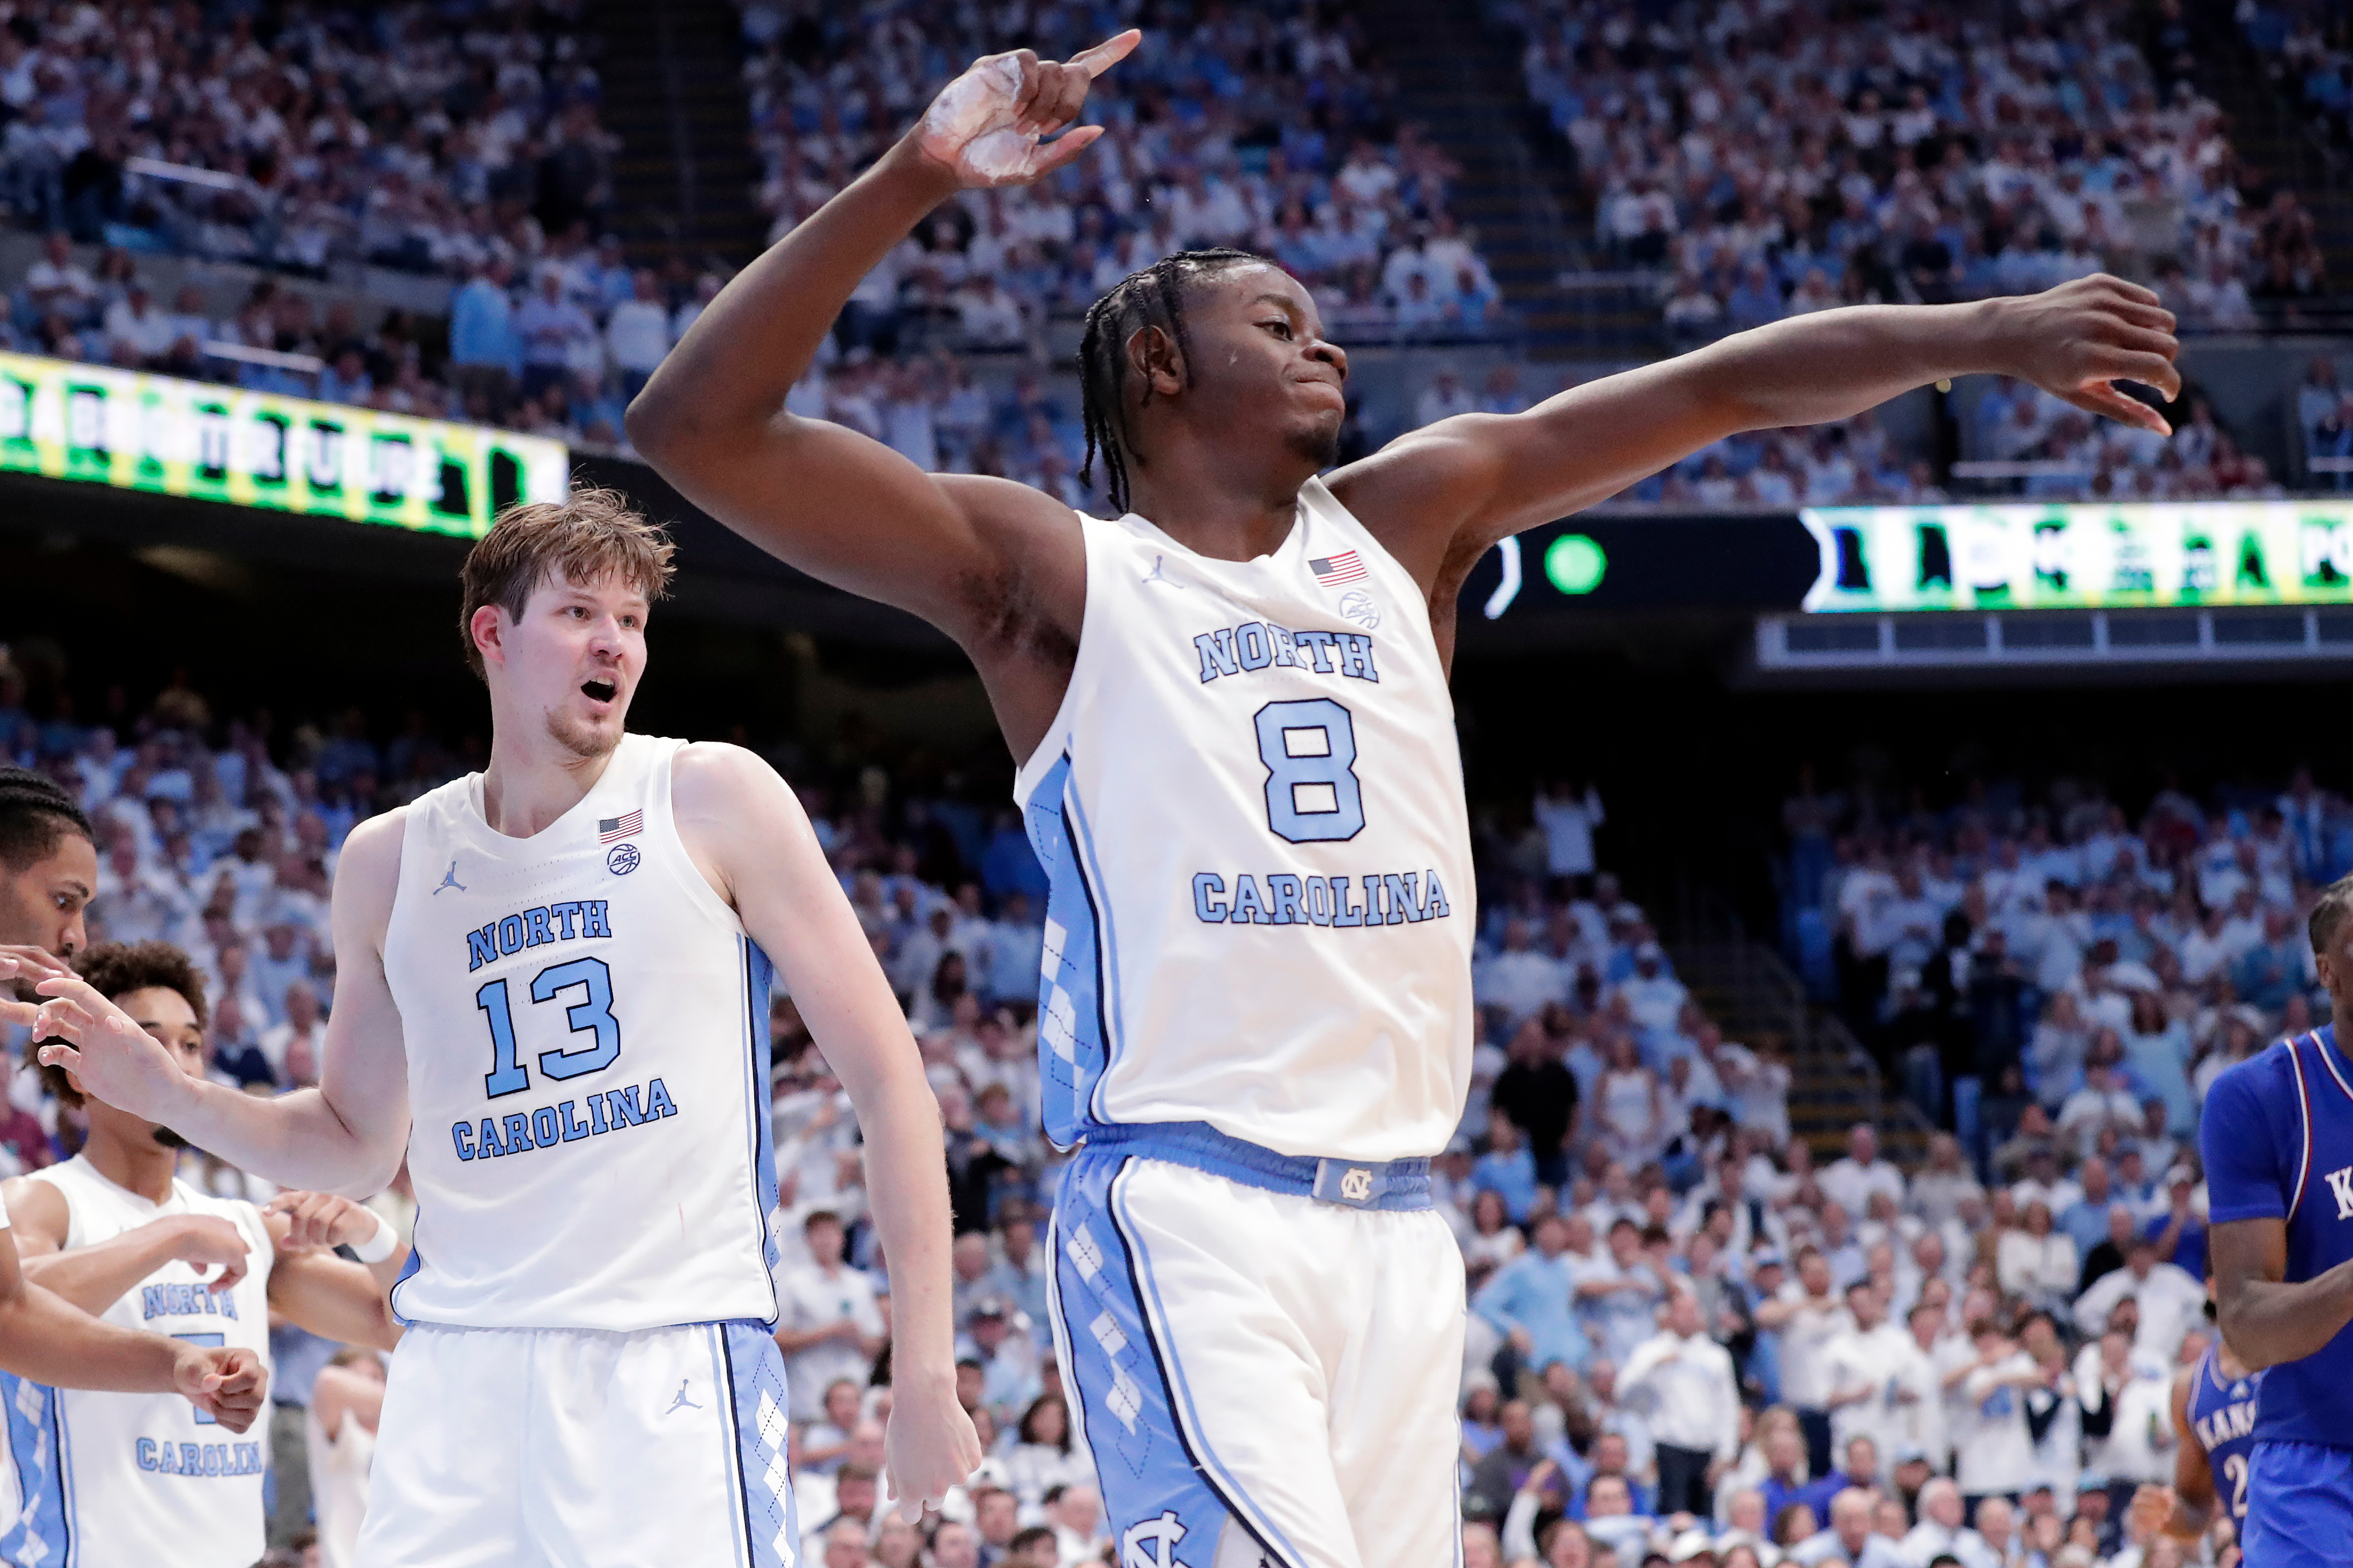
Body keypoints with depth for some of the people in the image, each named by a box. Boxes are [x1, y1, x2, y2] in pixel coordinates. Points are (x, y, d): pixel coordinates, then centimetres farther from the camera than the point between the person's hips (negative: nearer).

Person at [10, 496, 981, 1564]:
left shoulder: (715, 801, 1)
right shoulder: (389, 861, 12)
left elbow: (887, 1080, 0)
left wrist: (924, 1372, -6)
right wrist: (165, 1093, 5)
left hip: (674, 1356, -3)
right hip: (458, 1370, 3)